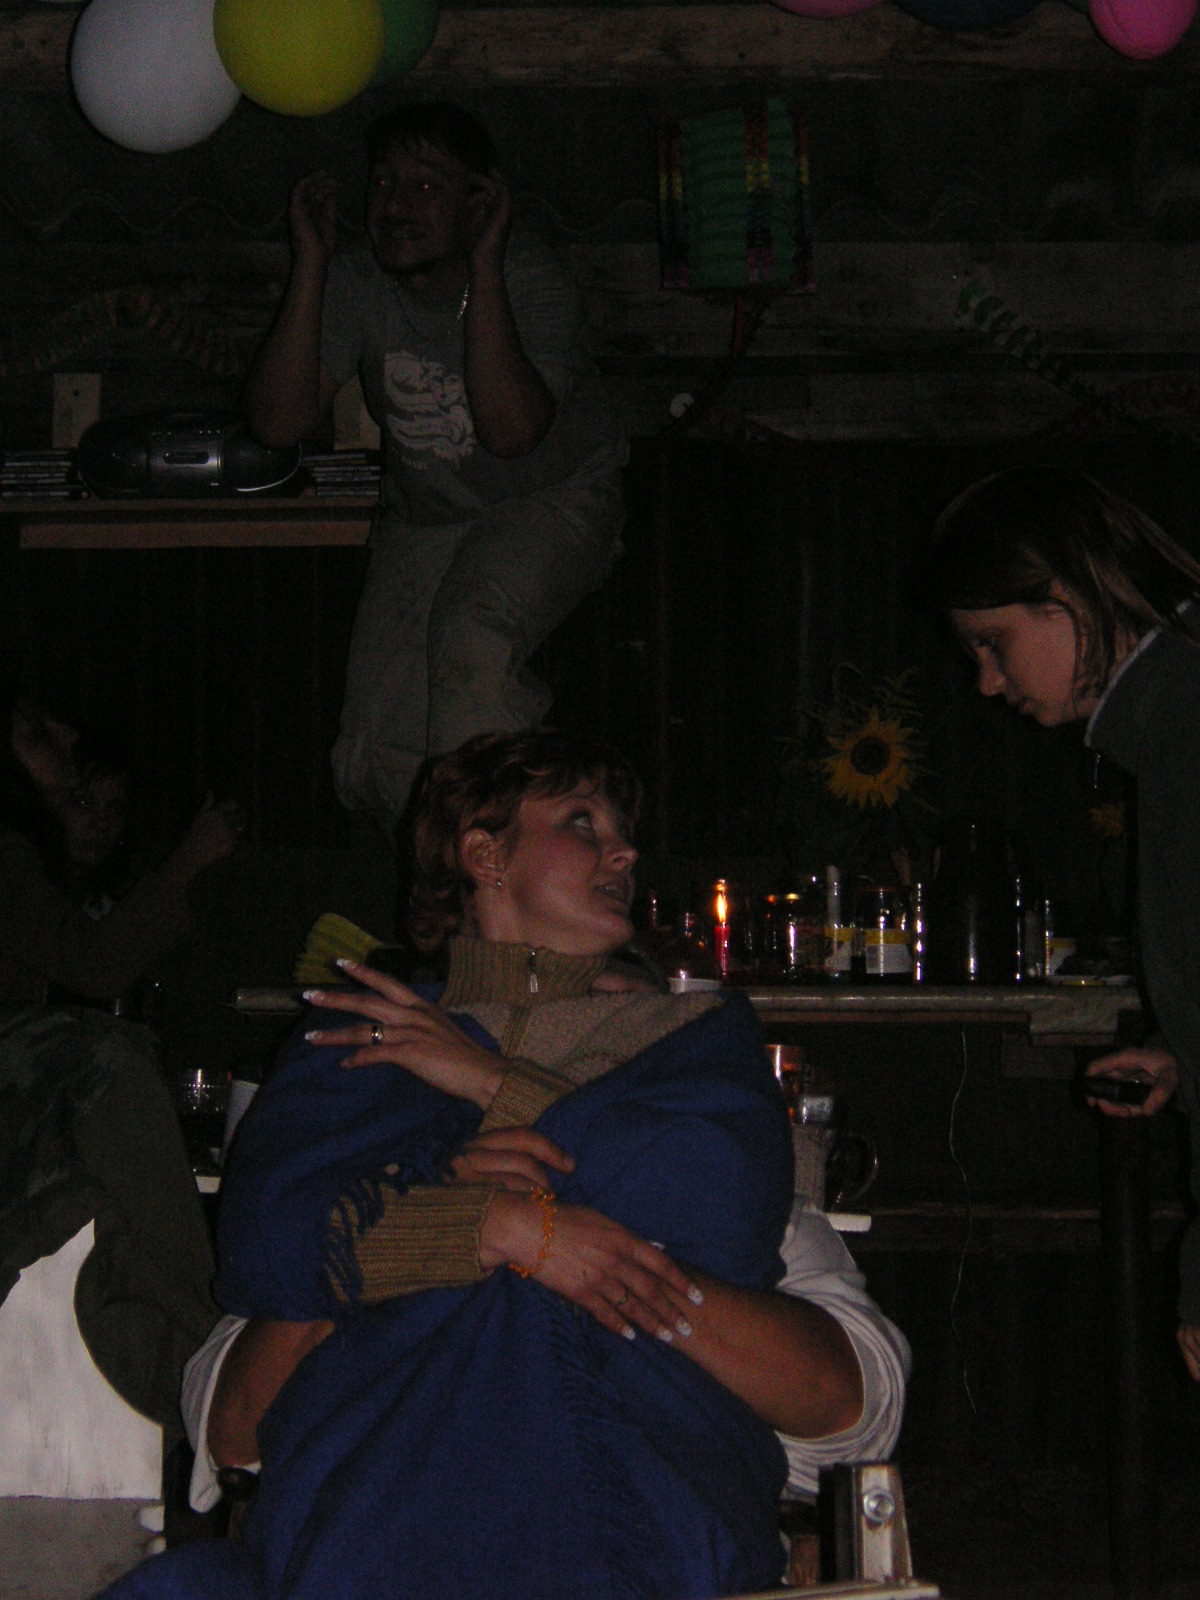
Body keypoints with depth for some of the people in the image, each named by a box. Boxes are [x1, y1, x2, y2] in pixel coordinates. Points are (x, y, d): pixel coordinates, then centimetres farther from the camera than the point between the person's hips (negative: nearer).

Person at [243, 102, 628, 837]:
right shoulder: (355, 280, -11)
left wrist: (484, 265, -37)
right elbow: (280, 421, -23)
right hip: (424, 520, 4)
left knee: (472, 643, -35)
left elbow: (510, 429, -38)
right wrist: (312, 264, -26)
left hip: (553, 503, -4)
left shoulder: (531, 279, -21)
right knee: (375, 770, -8)